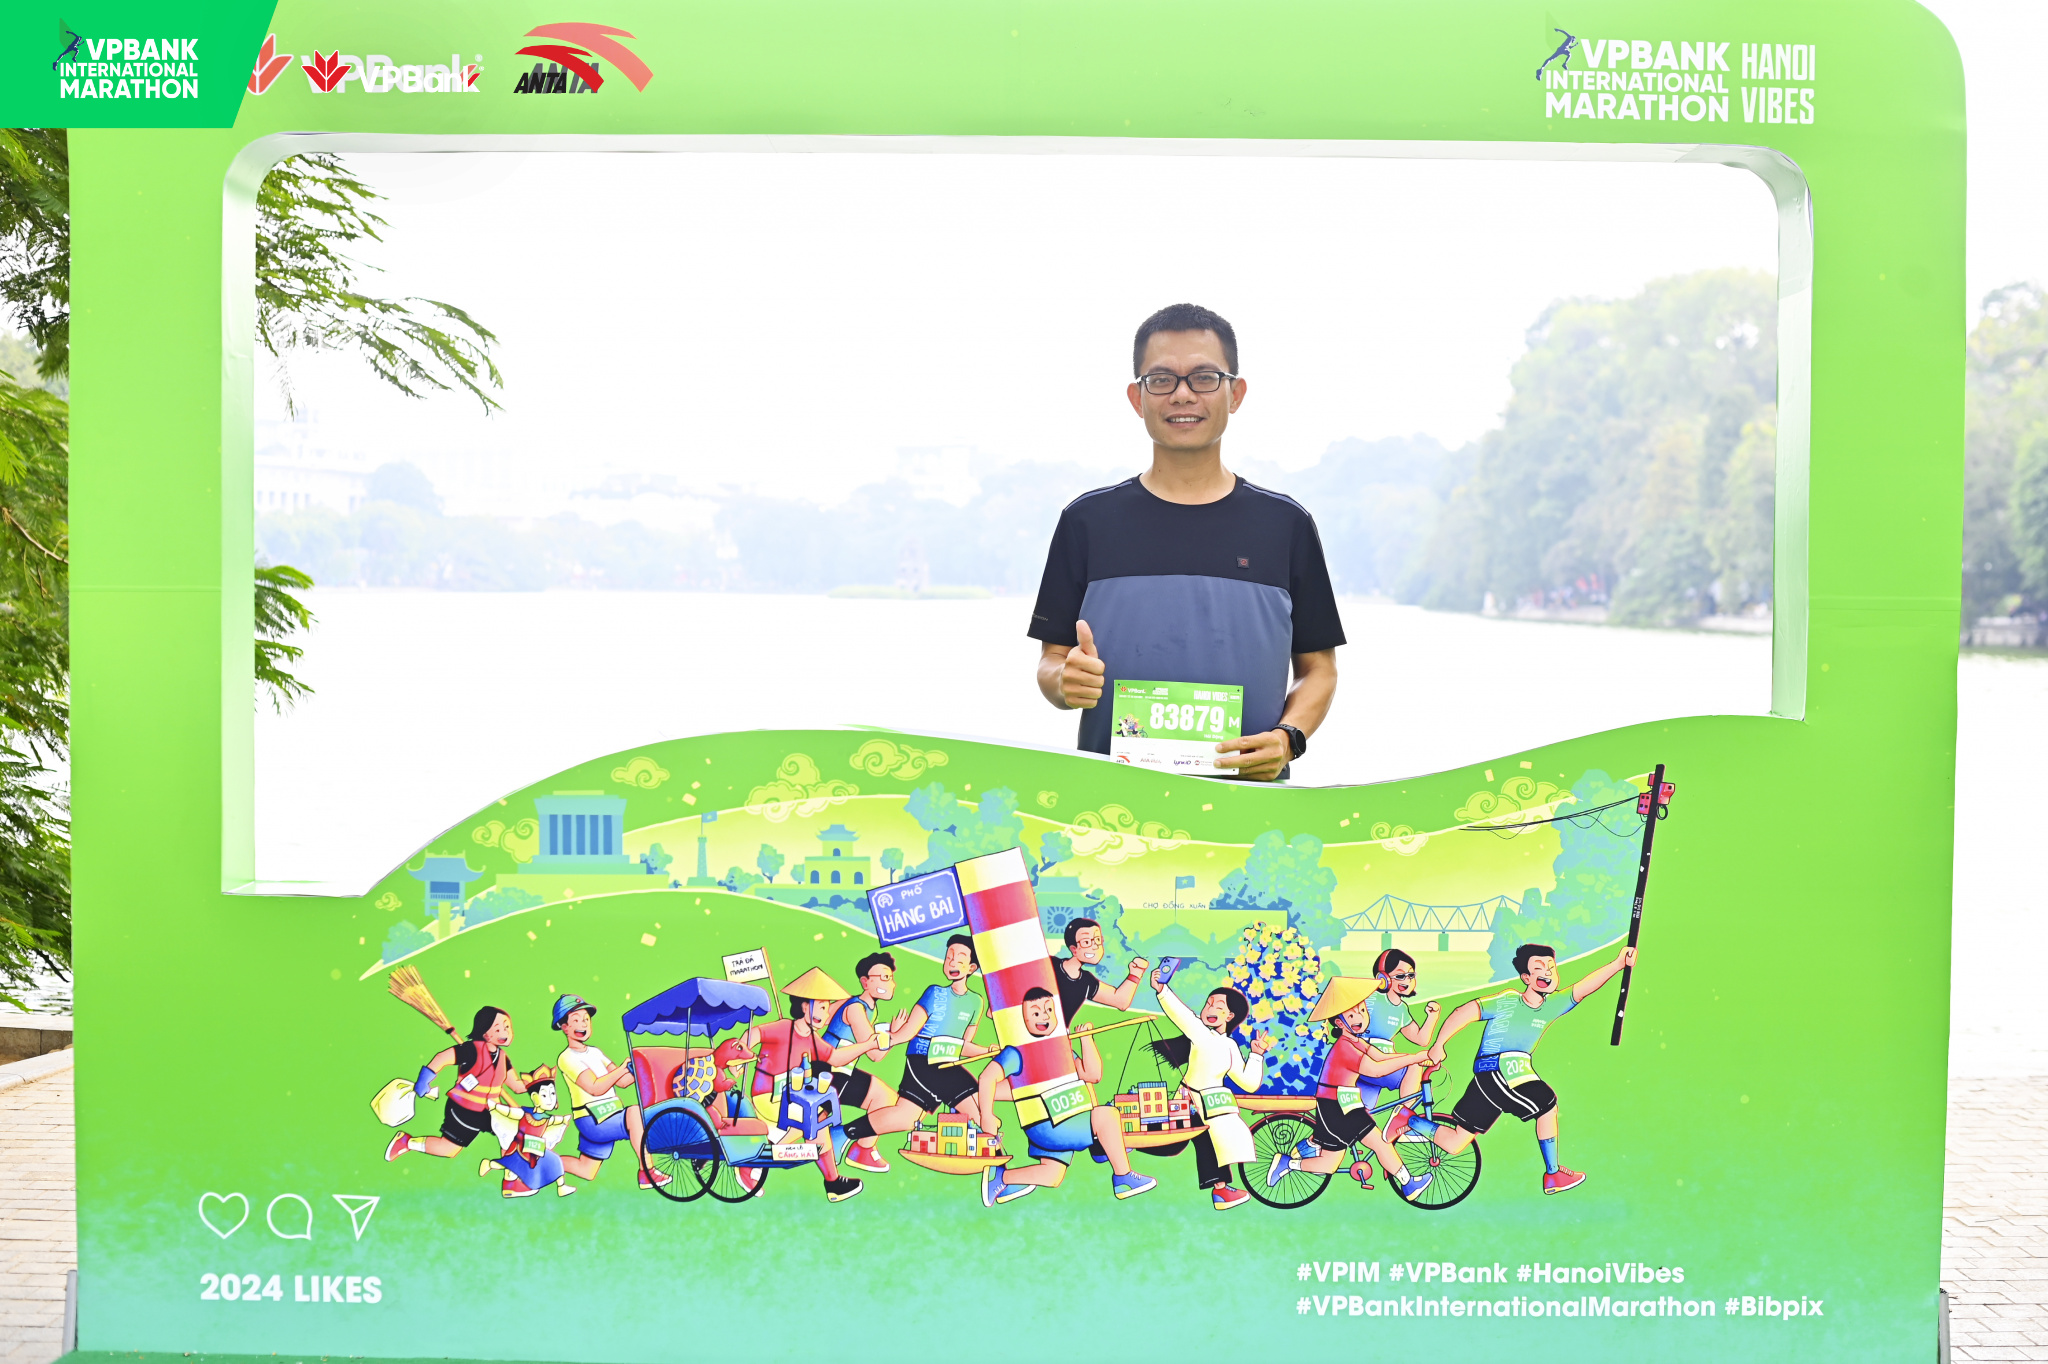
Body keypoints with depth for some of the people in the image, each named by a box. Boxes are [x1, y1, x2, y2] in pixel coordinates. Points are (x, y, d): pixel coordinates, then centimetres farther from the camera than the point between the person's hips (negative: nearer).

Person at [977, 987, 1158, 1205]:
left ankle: (1000, 1177, 16)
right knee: (1107, 1115, -18)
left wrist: (1086, 1038, -1)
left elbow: (1092, 1074, 5)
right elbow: (987, 1077, -19)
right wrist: (987, 1116, -25)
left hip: (1065, 1126, 9)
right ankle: (1123, 1179, -9)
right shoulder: (1017, 1052, -11)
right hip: (1045, 1128, -9)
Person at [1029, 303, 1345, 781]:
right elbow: (1051, 660, 12)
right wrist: (1065, 681, -11)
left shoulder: (1285, 524, 11)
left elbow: (1318, 667, 14)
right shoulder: (1088, 520, 10)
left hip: (1248, 792, 0)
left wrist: (1287, 738, -4)